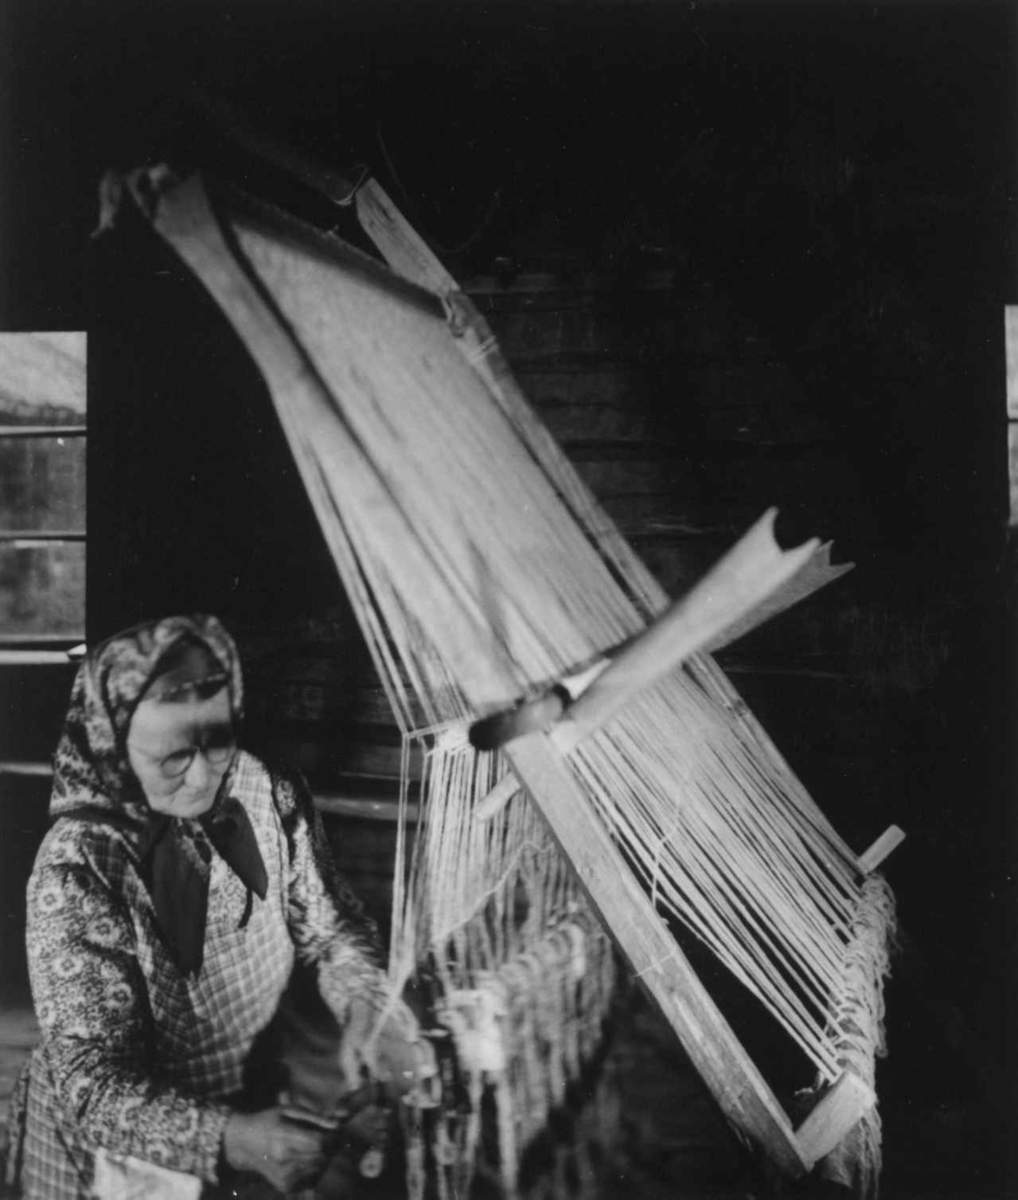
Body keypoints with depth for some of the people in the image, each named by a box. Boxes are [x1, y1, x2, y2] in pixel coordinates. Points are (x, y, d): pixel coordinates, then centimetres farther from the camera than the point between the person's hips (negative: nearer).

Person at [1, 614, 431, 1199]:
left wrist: (365, 1008, -18)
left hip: (252, 1100, 4)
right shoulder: (75, 868, -23)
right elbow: (92, 1082, -22)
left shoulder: (271, 794, -12)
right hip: (119, 1144, -3)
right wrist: (228, 1139, -35)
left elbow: (330, 927, 2)